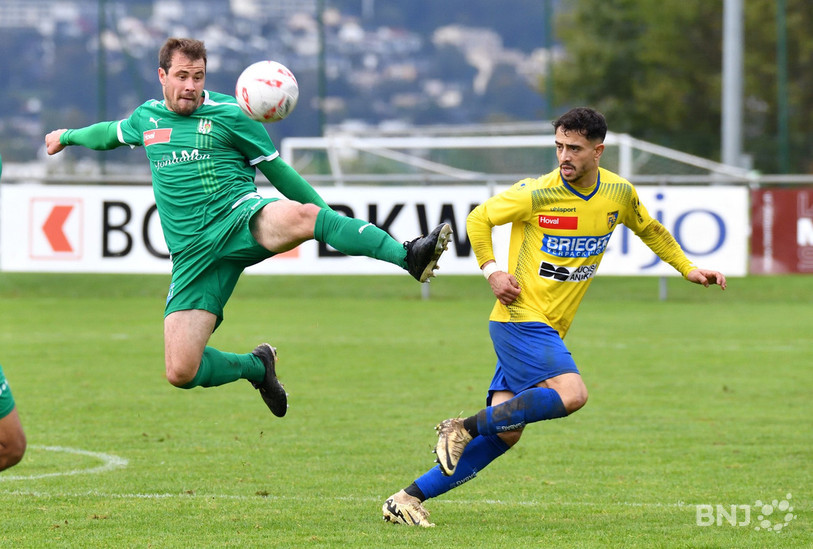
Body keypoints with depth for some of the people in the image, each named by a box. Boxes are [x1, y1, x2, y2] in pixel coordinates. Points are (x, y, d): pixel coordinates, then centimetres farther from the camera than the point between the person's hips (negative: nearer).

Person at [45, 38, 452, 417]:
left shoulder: (228, 115, 3)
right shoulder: (146, 118, 15)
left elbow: (278, 172, 10)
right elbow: (112, 133, 39)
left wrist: (330, 219, 8)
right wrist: (68, 136, 56)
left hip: (242, 220, -3)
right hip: (193, 255, 3)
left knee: (299, 217, -41)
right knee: (180, 373, -12)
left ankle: (408, 256, -52)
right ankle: (256, 366, 19)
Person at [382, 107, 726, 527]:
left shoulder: (619, 194, 4)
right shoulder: (536, 193, -12)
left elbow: (648, 229, 24)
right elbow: (478, 219, 1)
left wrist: (688, 269, 18)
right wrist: (491, 271, -9)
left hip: (549, 330, 6)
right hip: (520, 316, -6)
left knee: (505, 432, -3)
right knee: (571, 394, -27)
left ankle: (410, 497, 0)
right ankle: (464, 428, -16)